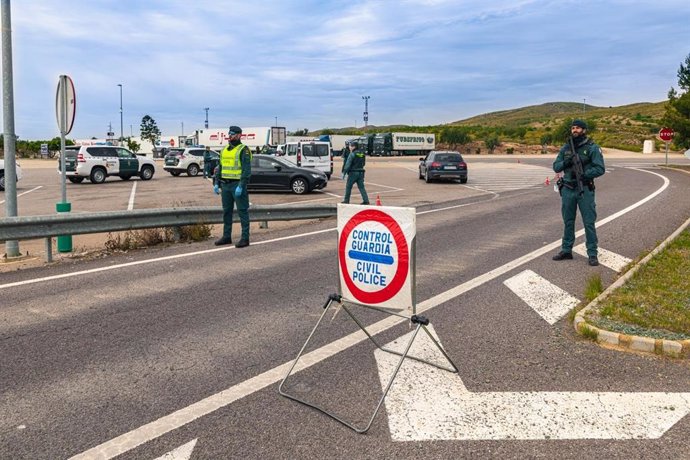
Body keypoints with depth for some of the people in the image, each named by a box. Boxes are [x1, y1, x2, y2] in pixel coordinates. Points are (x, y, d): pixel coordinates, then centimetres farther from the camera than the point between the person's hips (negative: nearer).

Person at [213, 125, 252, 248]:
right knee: (226, 211, 12)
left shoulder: (243, 150, -8)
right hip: (225, 185, 8)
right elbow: (220, 168, 19)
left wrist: (241, 186, -22)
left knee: (242, 211, -3)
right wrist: (216, 183, 11)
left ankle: (245, 238, 1)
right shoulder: (224, 150, 15)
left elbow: (246, 170, -15)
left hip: (238, 185, -8)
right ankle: (226, 236, 21)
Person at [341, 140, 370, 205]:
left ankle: (346, 200, 12)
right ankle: (366, 200, -2)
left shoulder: (352, 154, -11)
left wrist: (344, 173, -12)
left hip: (353, 172, -6)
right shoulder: (362, 153, 9)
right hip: (361, 172, 6)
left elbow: (348, 164, -14)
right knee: (361, 187, 7)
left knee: (348, 186, 7)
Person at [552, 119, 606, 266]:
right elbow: (556, 167, 6)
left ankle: (592, 254, 5)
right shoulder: (566, 147, 9)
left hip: (585, 190, -4)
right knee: (568, 222, 12)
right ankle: (566, 251, 22)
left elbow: (600, 169, -10)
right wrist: (566, 162, -13)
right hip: (568, 189, 5)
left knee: (589, 222, -2)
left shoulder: (592, 148, -5)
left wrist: (584, 174, -22)